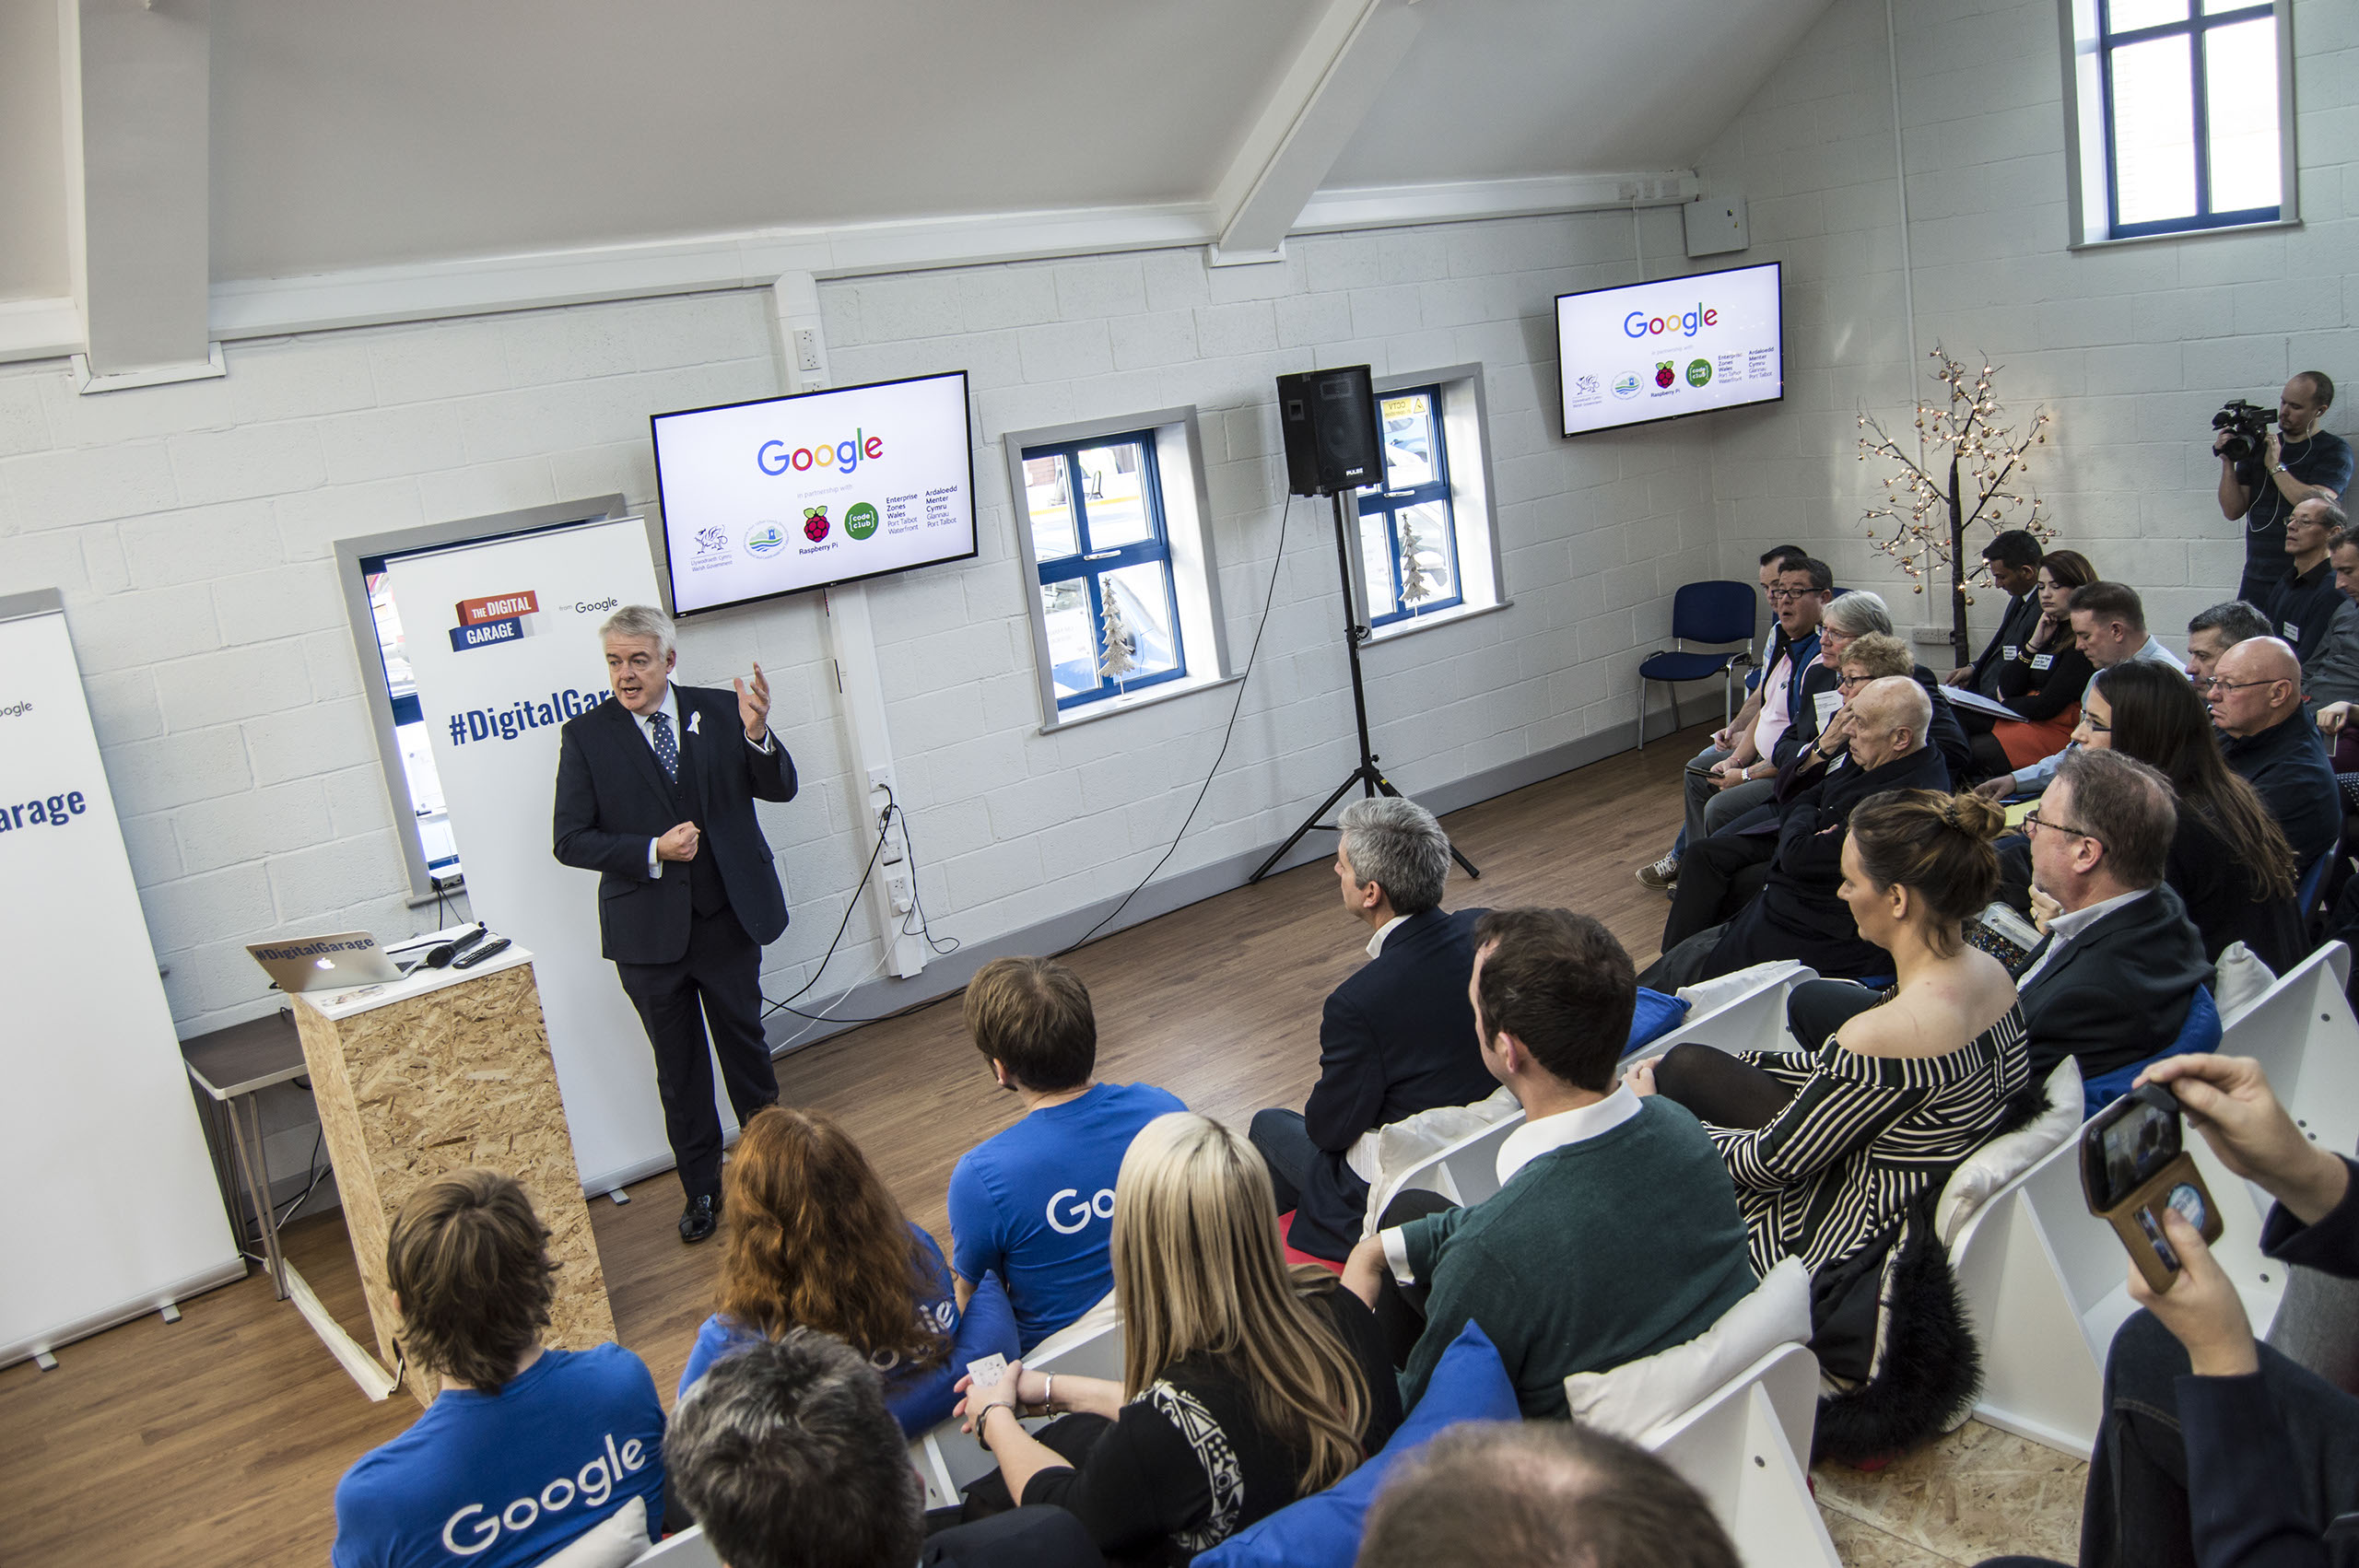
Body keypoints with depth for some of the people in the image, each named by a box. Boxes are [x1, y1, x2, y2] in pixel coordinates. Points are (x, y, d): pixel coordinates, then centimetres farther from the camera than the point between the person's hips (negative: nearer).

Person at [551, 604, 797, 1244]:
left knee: (746, 1044, 16)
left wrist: (757, 735, -22)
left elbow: (781, 788, -2)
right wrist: (653, 851, -20)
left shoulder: (719, 710, -1)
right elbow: (570, 840, -7)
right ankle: (701, 1189, 29)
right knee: (678, 1069, 12)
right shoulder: (585, 736, -5)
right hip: (650, 931, -1)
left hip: (729, 917, 1)